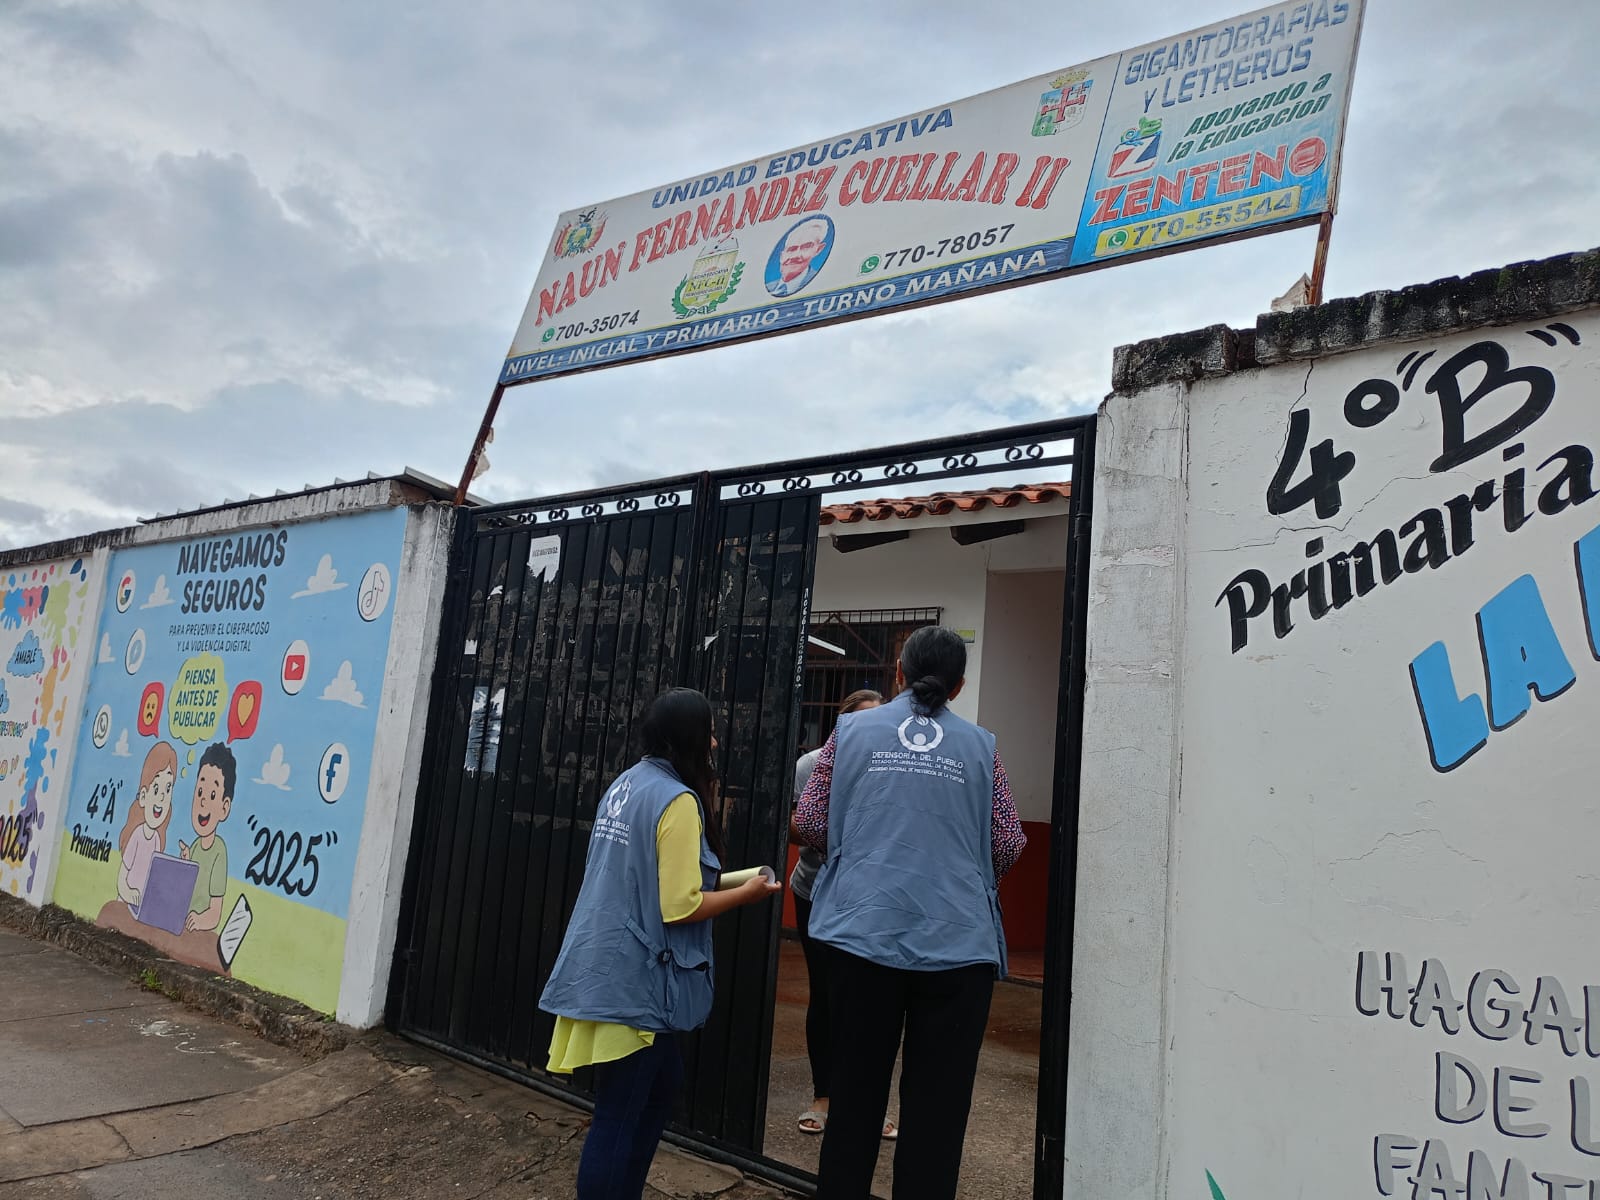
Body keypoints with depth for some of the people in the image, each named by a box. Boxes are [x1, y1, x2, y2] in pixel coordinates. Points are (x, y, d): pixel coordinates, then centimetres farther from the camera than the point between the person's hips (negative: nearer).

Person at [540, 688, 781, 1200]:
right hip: (635, 978, -9)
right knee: (619, 1113, 2)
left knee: (663, 1085, 23)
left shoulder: (626, 783, 9)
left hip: (609, 968, 9)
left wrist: (711, 879, 19)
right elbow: (679, 908, -20)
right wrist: (749, 891, -7)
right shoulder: (678, 799, -18)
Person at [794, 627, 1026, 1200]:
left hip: (864, 934, 1)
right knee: (936, 1107, 10)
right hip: (957, 943, 0)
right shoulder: (980, 745, 3)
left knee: (855, 1095, 15)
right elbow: (1008, 846, 2)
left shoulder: (851, 729, 3)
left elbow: (809, 823, 4)